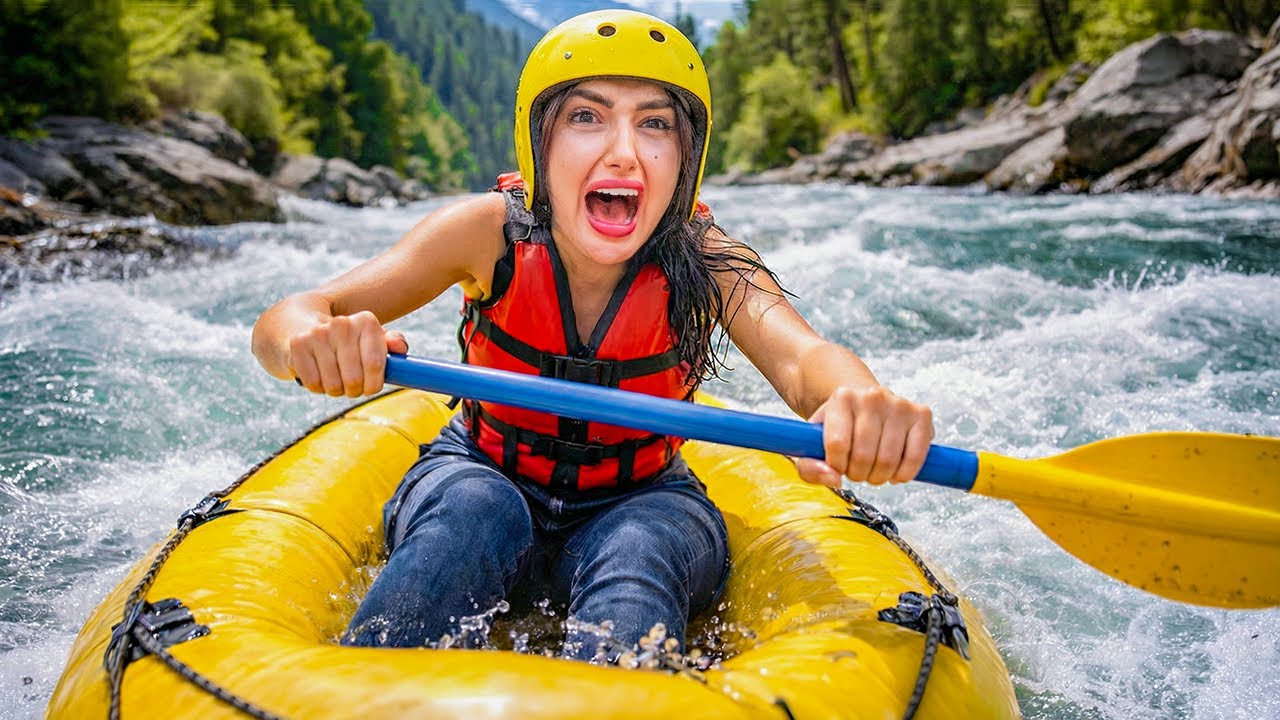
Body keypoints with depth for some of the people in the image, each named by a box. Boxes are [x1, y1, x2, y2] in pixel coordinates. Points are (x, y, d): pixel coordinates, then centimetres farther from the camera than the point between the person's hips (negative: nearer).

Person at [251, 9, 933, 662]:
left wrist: (857, 401, -65)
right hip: (479, 474, 0)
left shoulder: (702, 261, -19)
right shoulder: (491, 232, -20)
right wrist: (312, 340, -52)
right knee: (474, 511, -33)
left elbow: (801, 355, -39)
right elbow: (283, 322, -25)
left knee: (642, 553, -32)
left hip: (638, 502, 1)